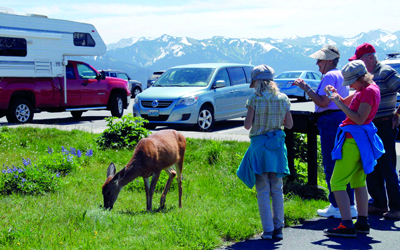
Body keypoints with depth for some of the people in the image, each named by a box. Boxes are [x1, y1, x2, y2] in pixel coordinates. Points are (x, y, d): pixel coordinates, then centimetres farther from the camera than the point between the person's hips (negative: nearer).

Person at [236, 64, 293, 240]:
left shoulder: (255, 99, -8)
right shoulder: (283, 99, 3)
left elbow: (247, 125, -10)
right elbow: (289, 124, 6)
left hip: (259, 143, -3)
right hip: (278, 144, 3)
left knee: (263, 190, 2)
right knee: (277, 189, 11)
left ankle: (268, 229, 1)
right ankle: (278, 228, 11)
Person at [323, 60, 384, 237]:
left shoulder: (370, 91, -16)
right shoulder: (365, 89, 14)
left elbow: (359, 119, -22)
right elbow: (346, 103, 23)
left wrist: (339, 103, -19)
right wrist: (335, 94, 4)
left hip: (354, 141, -11)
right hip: (359, 140, 11)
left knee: (337, 183, -10)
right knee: (358, 182, 15)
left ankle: (347, 226, -16)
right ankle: (362, 223, 20)